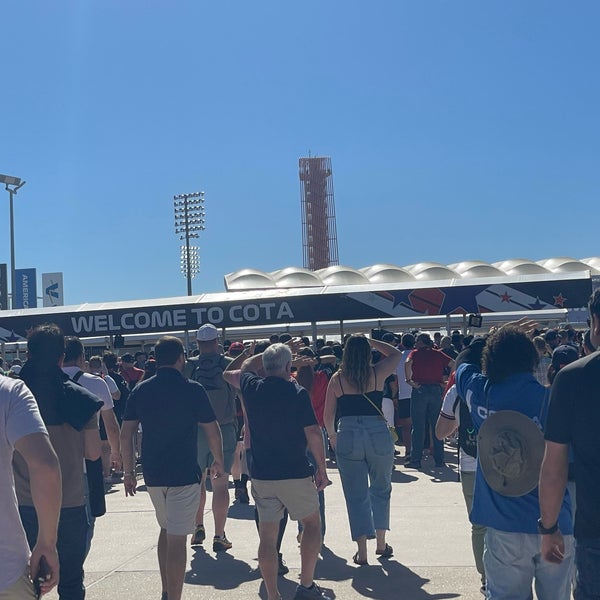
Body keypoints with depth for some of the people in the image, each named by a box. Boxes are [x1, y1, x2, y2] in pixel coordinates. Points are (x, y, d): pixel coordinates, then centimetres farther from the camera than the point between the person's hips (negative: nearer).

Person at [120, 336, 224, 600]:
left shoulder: (141, 390, 2)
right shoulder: (193, 390, -8)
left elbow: (126, 434, 2)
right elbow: (213, 431, -3)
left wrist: (129, 472, 10)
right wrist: (218, 462, 13)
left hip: (153, 474, 5)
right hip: (184, 474, -5)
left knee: (166, 529, 23)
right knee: (176, 540, -3)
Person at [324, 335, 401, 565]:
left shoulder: (337, 379, 0)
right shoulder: (377, 374, -1)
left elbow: (328, 416, 4)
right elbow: (396, 354, 19)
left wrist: (331, 434, 22)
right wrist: (371, 342, 19)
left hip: (347, 436, 0)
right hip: (378, 435, 0)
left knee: (356, 495, 9)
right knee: (381, 489, 19)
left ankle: (362, 551, 9)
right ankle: (381, 544, 23)